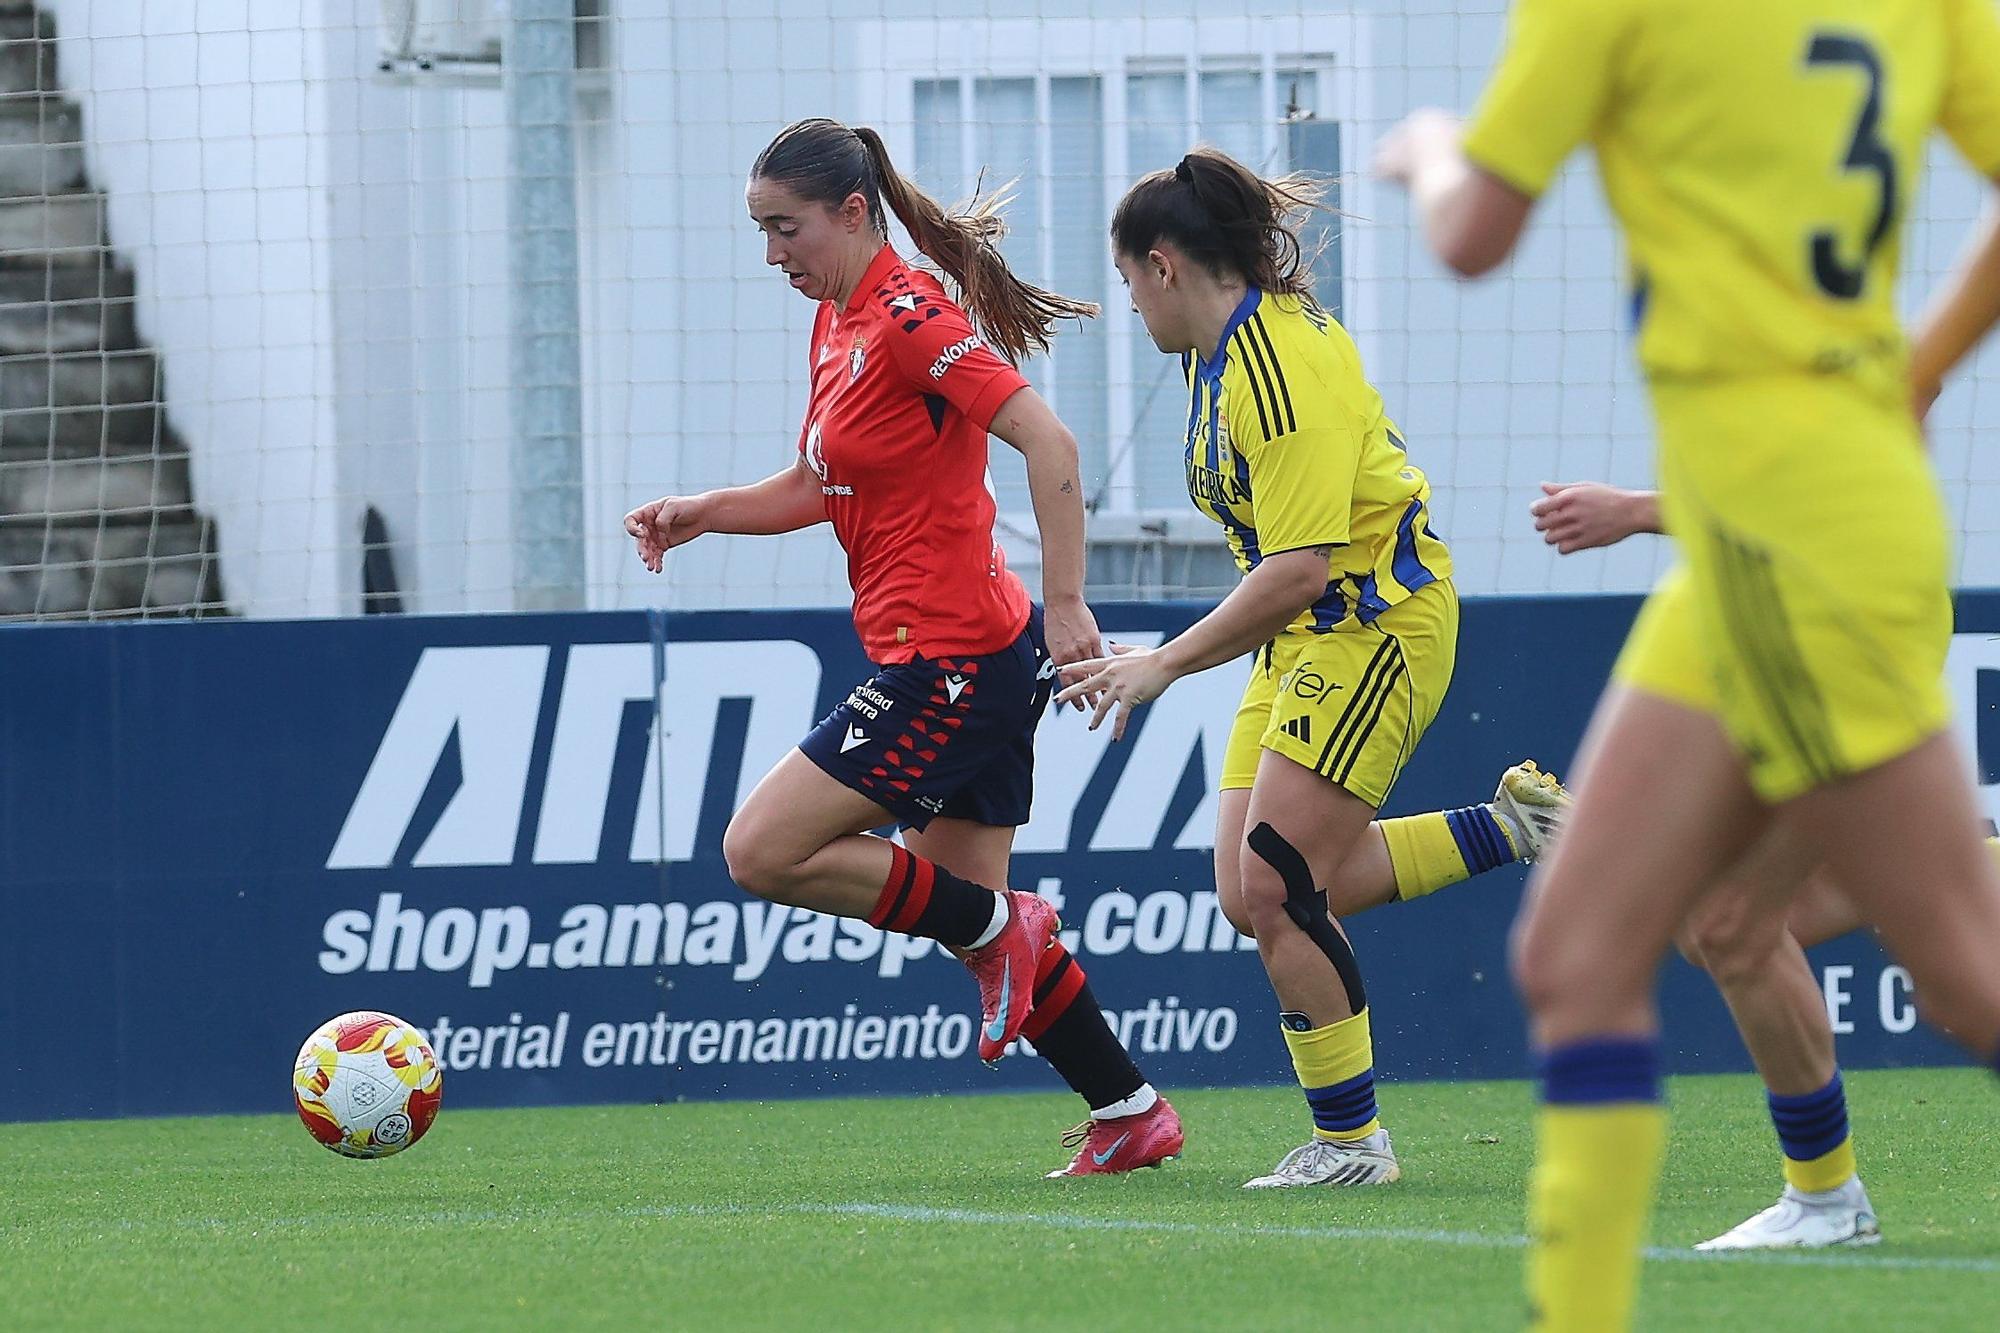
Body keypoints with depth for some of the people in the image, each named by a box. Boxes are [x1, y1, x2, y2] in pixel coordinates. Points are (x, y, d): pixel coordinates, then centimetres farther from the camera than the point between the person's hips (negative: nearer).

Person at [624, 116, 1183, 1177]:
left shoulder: (909, 315, -15)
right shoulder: (837, 324, 14)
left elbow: (1047, 443, -22)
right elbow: (817, 489, 25)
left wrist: (1065, 605, -25)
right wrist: (701, 513, 9)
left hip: (949, 662, -10)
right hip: (978, 656, 10)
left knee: (762, 852, -10)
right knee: (970, 904, 13)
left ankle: (996, 932, 0)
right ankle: (1132, 1115, 17)